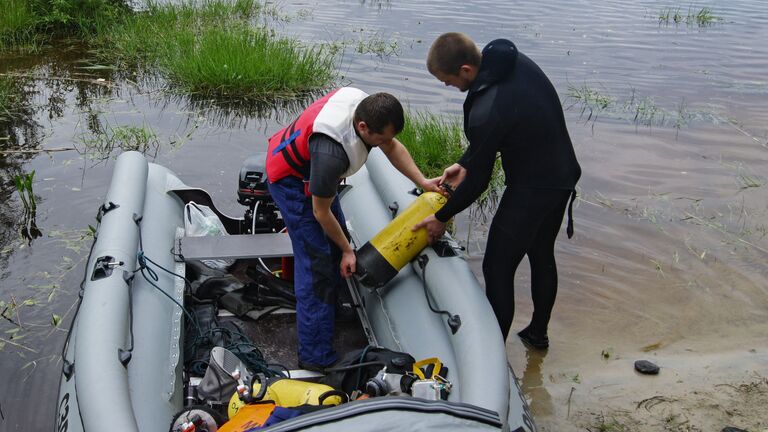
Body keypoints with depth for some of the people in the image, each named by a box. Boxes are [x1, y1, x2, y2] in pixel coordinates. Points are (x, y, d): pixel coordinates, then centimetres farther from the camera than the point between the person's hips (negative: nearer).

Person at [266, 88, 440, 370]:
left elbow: (393, 148, 3)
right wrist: (347, 251, -12)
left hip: (309, 166, 9)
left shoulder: (365, 106, -18)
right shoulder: (331, 155, -41)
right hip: (290, 181, -9)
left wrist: (423, 182, -6)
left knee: (338, 236, 19)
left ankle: (331, 305, 42)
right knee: (317, 261, -11)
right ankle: (315, 356, -5)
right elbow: (321, 212, -25)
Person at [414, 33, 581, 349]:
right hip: (563, 177, 10)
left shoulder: (486, 112, -31)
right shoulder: (514, 60, -4)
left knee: (498, 268, 4)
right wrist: (464, 163, 11)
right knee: (542, 255, 24)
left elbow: (478, 181, -18)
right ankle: (538, 333, 43)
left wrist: (442, 217, -3)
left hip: (530, 190, -10)